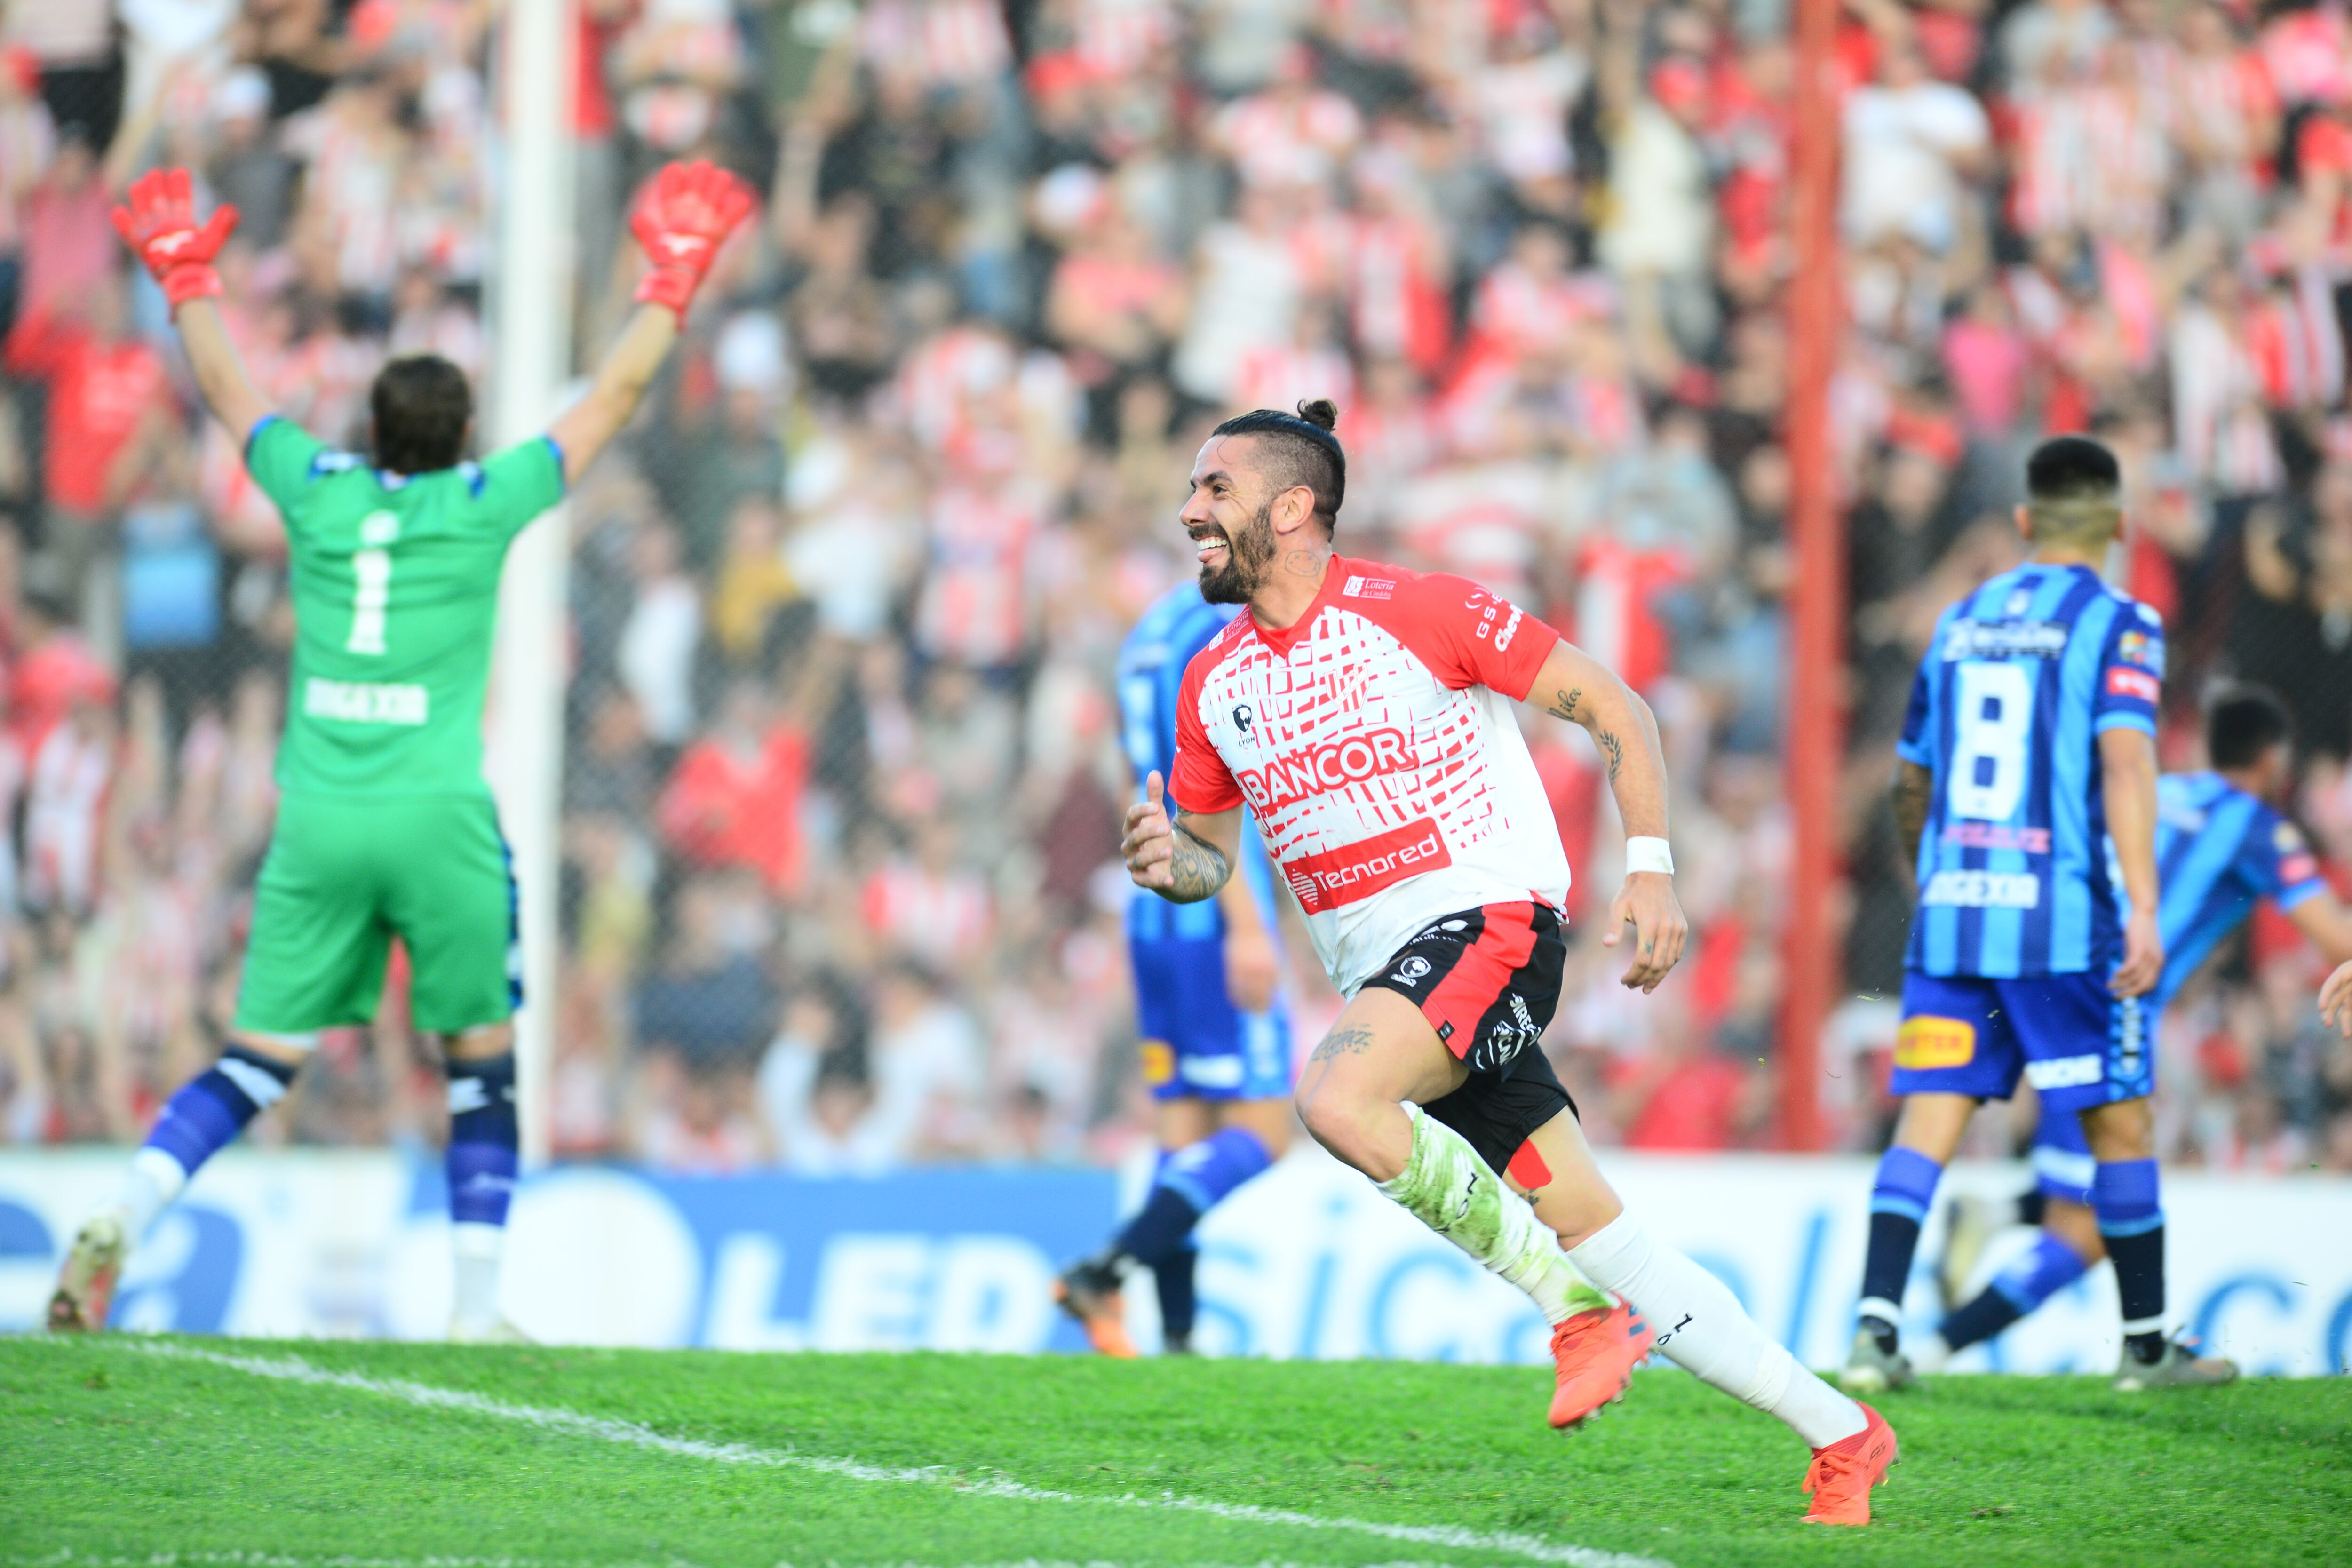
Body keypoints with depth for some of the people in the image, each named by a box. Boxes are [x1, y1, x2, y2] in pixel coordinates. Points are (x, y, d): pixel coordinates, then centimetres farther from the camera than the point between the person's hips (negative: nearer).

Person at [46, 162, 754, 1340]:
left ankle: (123, 1220, -15)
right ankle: (477, 1309, 2)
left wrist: (185, 272, 38)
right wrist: (673, 275, 21)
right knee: (482, 1069, 8)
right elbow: (614, 396, 9)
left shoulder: (318, 492, 6)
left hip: (317, 819, 3)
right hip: (440, 819, -3)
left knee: (256, 1062, 5)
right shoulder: (482, 504, 0)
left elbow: (224, 388, 24)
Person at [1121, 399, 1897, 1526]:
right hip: (1386, 971, 6)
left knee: (1334, 1098, -31)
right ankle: (1841, 1432, 9)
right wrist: (1172, 861, -3)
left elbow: (1612, 708, -3)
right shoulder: (1213, 683, 11)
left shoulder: (1411, 611, -7)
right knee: (1593, 1236, 1)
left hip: (1490, 920, -6)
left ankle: (1578, 1309, -19)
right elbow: (1212, 852, 21)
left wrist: (1650, 867, -12)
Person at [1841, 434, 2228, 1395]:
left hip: (1949, 915, 4)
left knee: (1929, 1121, 0)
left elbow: (1910, 783, 21)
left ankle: (1876, 1326, -15)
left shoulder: (1961, 623, 15)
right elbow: (2125, 763, -16)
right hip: (2064, 919, -4)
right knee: (2121, 1125, 8)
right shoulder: (2117, 625, -2)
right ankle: (2146, 1344, 15)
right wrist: (2144, 913, -21)